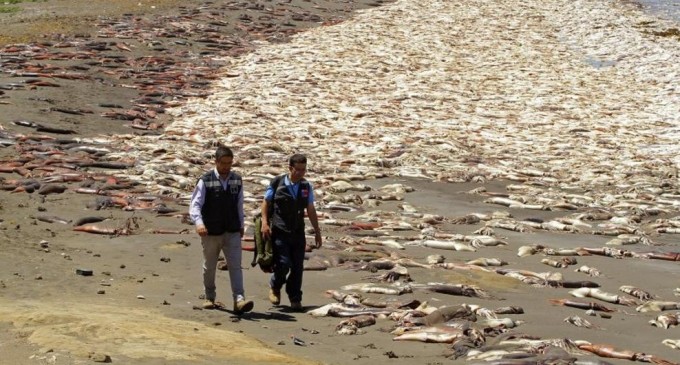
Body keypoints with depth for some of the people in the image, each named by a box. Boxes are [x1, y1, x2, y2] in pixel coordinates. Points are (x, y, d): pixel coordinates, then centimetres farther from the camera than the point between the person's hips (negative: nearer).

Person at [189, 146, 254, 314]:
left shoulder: (237, 180, 3)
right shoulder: (205, 181, -10)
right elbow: (195, 205, -18)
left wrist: (241, 225, 18)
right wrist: (198, 223, -35)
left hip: (232, 232, 2)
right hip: (211, 233, -2)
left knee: (235, 265, -10)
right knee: (209, 267, 13)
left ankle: (239, 300, -18)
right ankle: (210, 298, 30)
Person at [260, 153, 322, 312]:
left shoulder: (306, 187, 7)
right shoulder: (277, 183, -3)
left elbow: (311, 211, 12)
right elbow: (266, 203, 2)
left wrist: (317, 232, 12)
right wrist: (265, 223, -11)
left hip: (298, 232, 3)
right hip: (279, 232, -3)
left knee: (297, 267, 2)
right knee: (283, 264, -12)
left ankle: (295, 299, 13)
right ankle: (274, 287, 17)